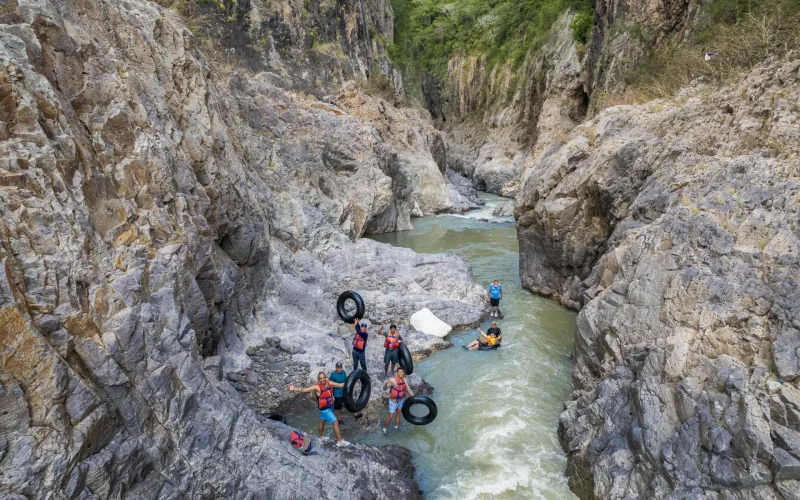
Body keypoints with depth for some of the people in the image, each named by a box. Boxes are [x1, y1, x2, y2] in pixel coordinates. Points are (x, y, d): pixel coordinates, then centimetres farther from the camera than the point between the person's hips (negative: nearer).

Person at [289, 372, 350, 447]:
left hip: (330, 406, 7)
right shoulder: (317, 387, -28)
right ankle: (340, 441, 2)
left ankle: (320, 438, 46)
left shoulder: (329, 383, -11)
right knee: (335, 422, -7)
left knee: (322, 421, 26)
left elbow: (340, 385, 0)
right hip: (324, 408, -7)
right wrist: (294, 389, -40)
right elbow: (304, 390, -30)